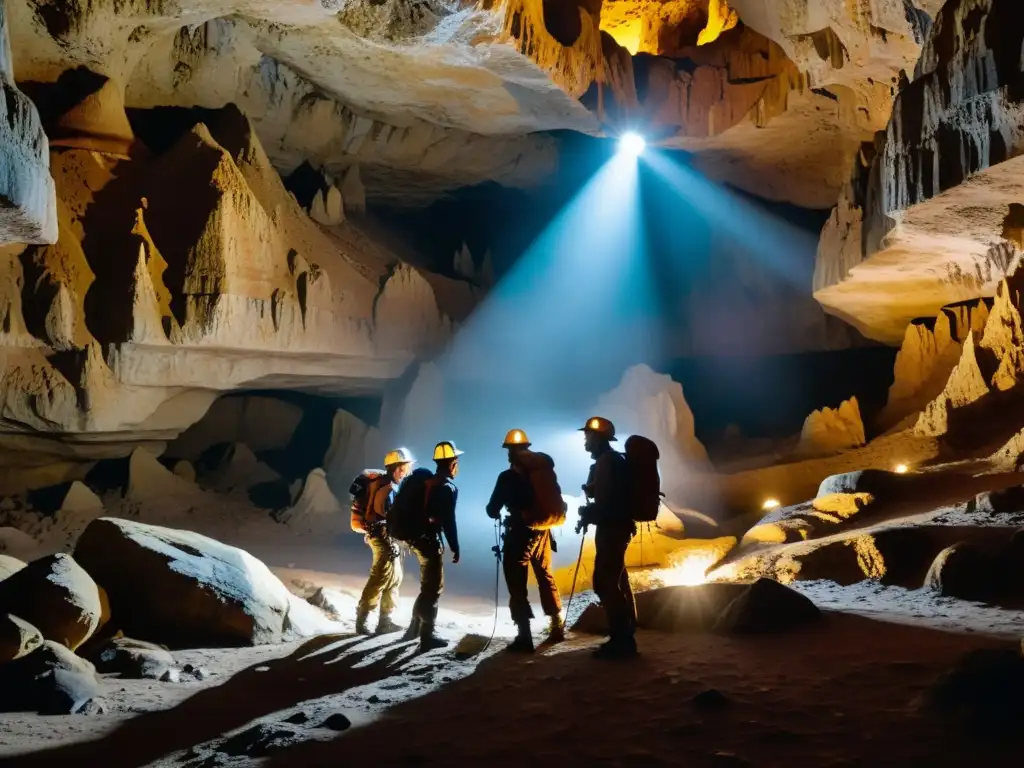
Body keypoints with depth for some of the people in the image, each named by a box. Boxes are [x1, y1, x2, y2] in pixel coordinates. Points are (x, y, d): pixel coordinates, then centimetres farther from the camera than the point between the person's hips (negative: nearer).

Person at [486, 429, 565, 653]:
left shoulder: (508, 477, -10)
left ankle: (524, 637, -7)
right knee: (546, 577, 20)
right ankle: (557, 627, 25)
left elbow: (492, 510, -5)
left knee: (517, 585, -1)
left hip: (519, 533, -6)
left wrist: (495, 512, 16)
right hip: (542, 531, 6)